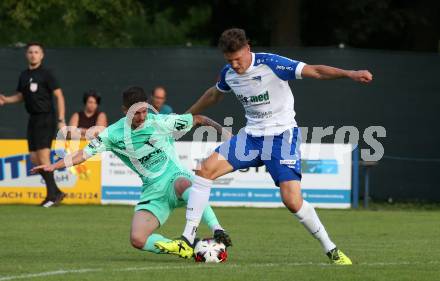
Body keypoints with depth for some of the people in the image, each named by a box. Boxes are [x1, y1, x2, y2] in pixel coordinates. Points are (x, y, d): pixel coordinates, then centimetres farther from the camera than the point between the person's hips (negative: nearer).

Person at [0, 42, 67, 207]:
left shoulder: (46, 74, -8)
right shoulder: (24, 75, 12)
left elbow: (59, 96, -9)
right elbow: (20, 96, 24)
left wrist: (61, 120, -15)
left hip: (46, 119, -7)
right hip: (33, 119, 7)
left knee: (43, 157, -13)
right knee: (34, 159, 5)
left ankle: (52, 195, -6)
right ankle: (57, 192, 14)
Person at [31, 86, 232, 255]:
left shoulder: (161, 122, -4)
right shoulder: (113, 134, 0)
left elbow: (198, 119, 6)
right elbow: (85, 153, 2)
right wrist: (53, 166, -6)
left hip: (174, 177, -3)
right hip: (153, 191, 3)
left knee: (183, 185, -43)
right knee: (137, 240, -19)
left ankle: (217, 231, -42)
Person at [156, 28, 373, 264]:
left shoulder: (270, 64, -18)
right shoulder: (229, 73, 3)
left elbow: (315, 71, -22)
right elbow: (215, 94, 26)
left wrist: (349, 74, -36)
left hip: (282, 136, -6)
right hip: (252, 136, 6)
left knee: (292, 200, -19)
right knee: (206, 169, -9)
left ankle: (331, 250, 2)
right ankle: (187, 242, -6)